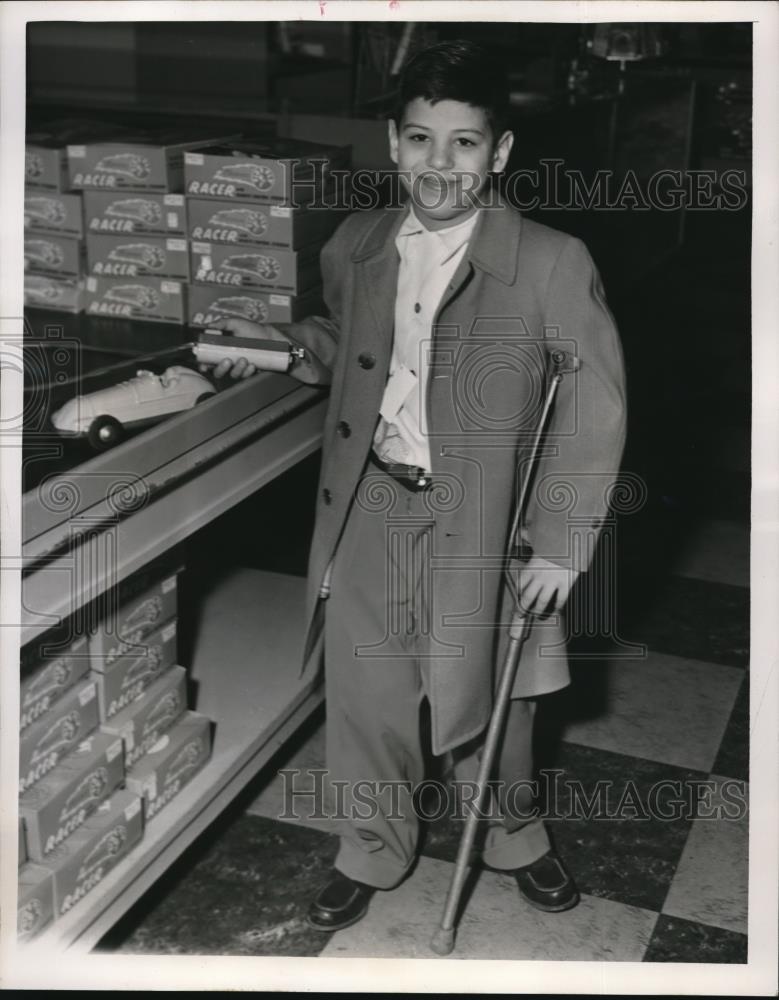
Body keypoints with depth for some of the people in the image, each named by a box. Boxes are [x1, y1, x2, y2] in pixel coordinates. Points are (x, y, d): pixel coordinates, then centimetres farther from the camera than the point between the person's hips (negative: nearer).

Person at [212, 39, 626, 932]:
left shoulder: (551, 265, -16)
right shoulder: (355, 246, 0)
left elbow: (594, 412, -11)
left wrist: (560, 545, -13)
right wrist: (285, 344, -3)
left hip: (480, 523, -3)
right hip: (367, 511, 4)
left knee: (485, 697, 16)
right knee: (365, 696, 15)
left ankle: (513, 835, 46)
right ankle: (372, 851, 40)